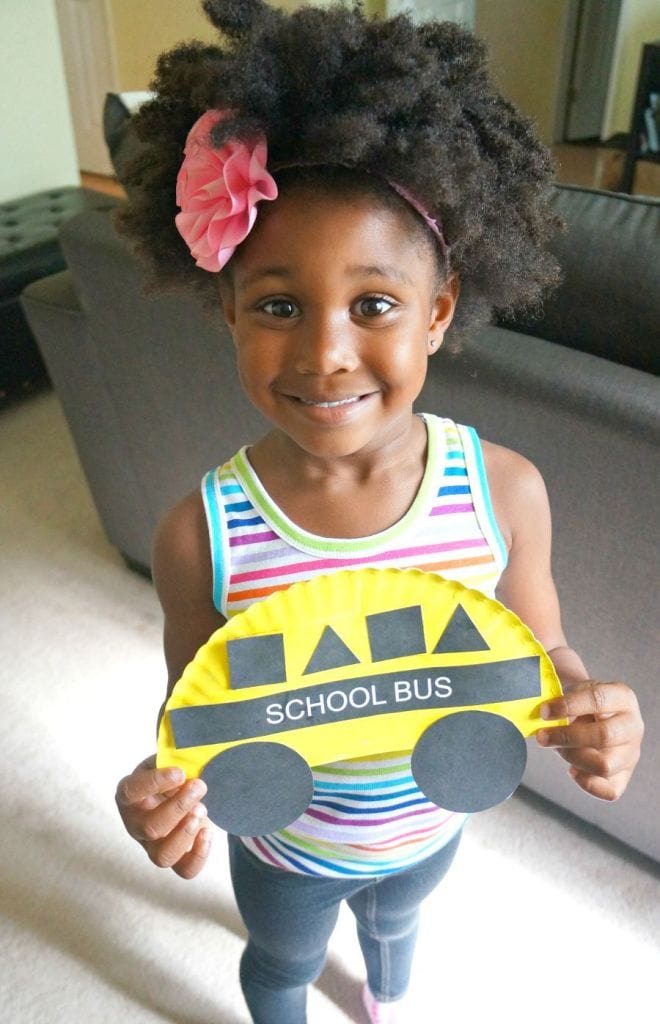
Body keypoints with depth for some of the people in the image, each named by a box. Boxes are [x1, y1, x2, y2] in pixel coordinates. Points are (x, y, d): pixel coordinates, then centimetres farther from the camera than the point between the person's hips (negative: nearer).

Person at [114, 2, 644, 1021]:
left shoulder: (507, 490, -28)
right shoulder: (199, 535, -31)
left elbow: (537, 647, -12)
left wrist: (584, 705, -33)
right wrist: (166, 789, -36)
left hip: (431, 823, 3)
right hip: (283, 840, -2)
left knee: (394, 922, 38)